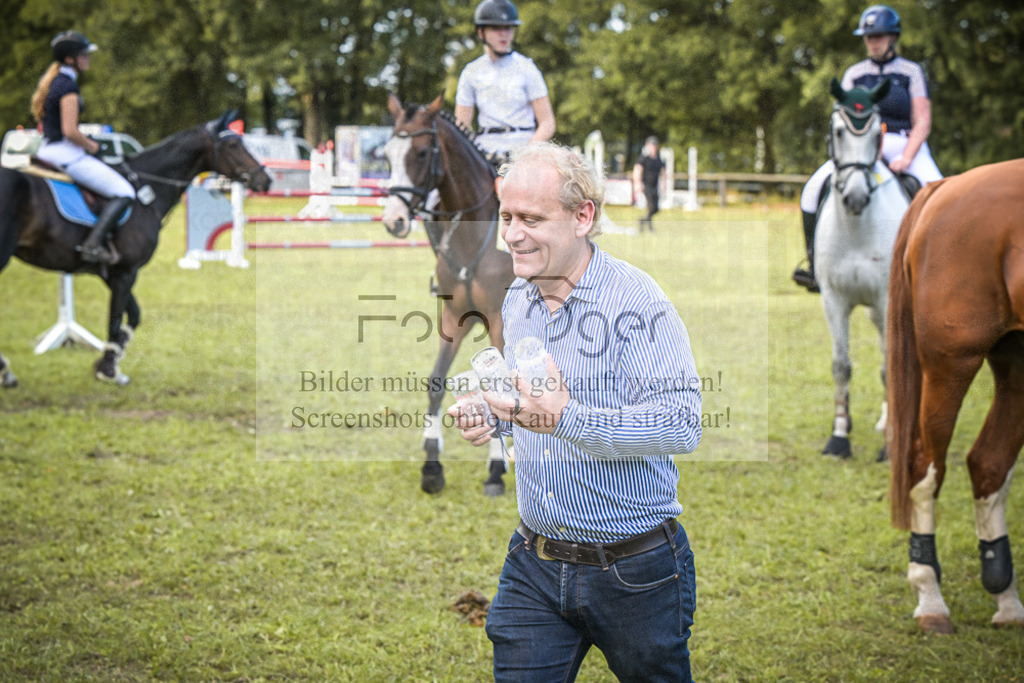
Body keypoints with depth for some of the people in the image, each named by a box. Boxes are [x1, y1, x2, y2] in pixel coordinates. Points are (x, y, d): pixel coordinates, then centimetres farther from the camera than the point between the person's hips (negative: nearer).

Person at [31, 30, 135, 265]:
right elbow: (70, 131, -24)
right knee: (124, 193, -10)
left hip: (46, 149, 10)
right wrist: (91, 146, -7)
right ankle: (93, 244, -21)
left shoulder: (51, 79, 13)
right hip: (66, 154, -10)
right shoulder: (68, 86, -17)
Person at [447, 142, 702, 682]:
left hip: (635, 571, -5)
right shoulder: (515, 302, 7)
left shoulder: (636, 301, -16)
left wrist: (568, 418, -39)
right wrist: (492, 419, 2)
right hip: (533, 564, 6)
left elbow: (681, 423, -28)